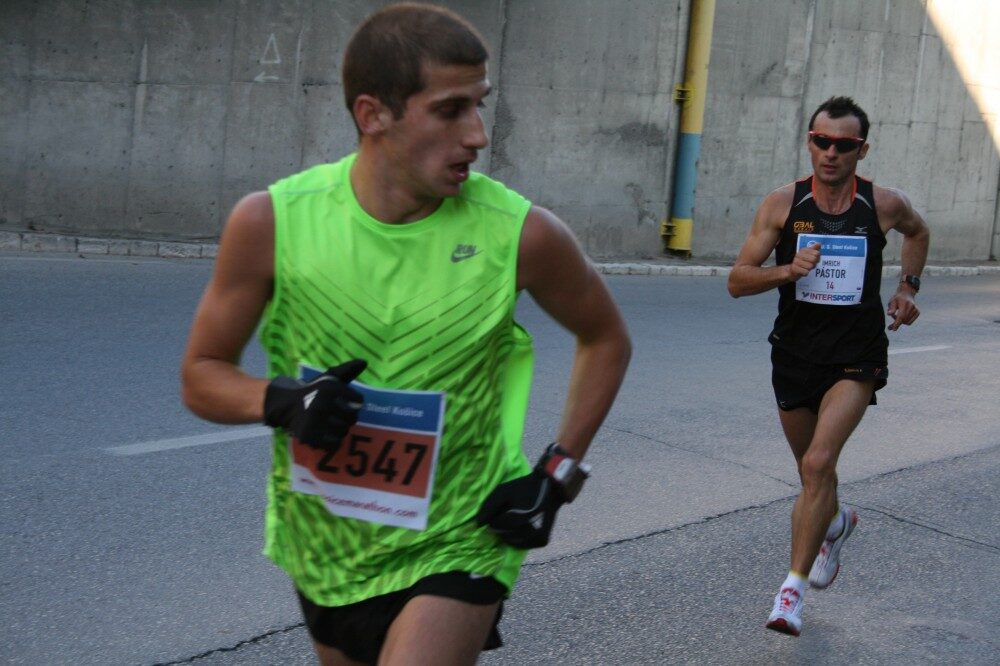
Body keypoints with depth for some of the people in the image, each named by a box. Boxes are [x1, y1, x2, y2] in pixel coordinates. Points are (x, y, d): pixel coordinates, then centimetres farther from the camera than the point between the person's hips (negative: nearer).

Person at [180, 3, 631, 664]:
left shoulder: (520, 232, -16)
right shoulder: (272, 221, -14)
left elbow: (606, 339, 3)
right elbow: (202, 376, -2)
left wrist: (559, 473, -4)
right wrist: (282, 401, -22)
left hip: (457, 546, -2)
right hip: (324, 549, 3)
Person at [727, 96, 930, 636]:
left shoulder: (885, 205, -6)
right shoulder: (782, 204, -8)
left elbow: (918, 232, 19)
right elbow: (737, 282, -8)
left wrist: (908, 287, 8)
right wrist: (787, 270, -25)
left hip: (856, 358, -2)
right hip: (795, 354, 2)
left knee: (818, 464, -20)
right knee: (812, 474, 18)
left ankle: (793, 590, -12)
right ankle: (836, 523, 53)